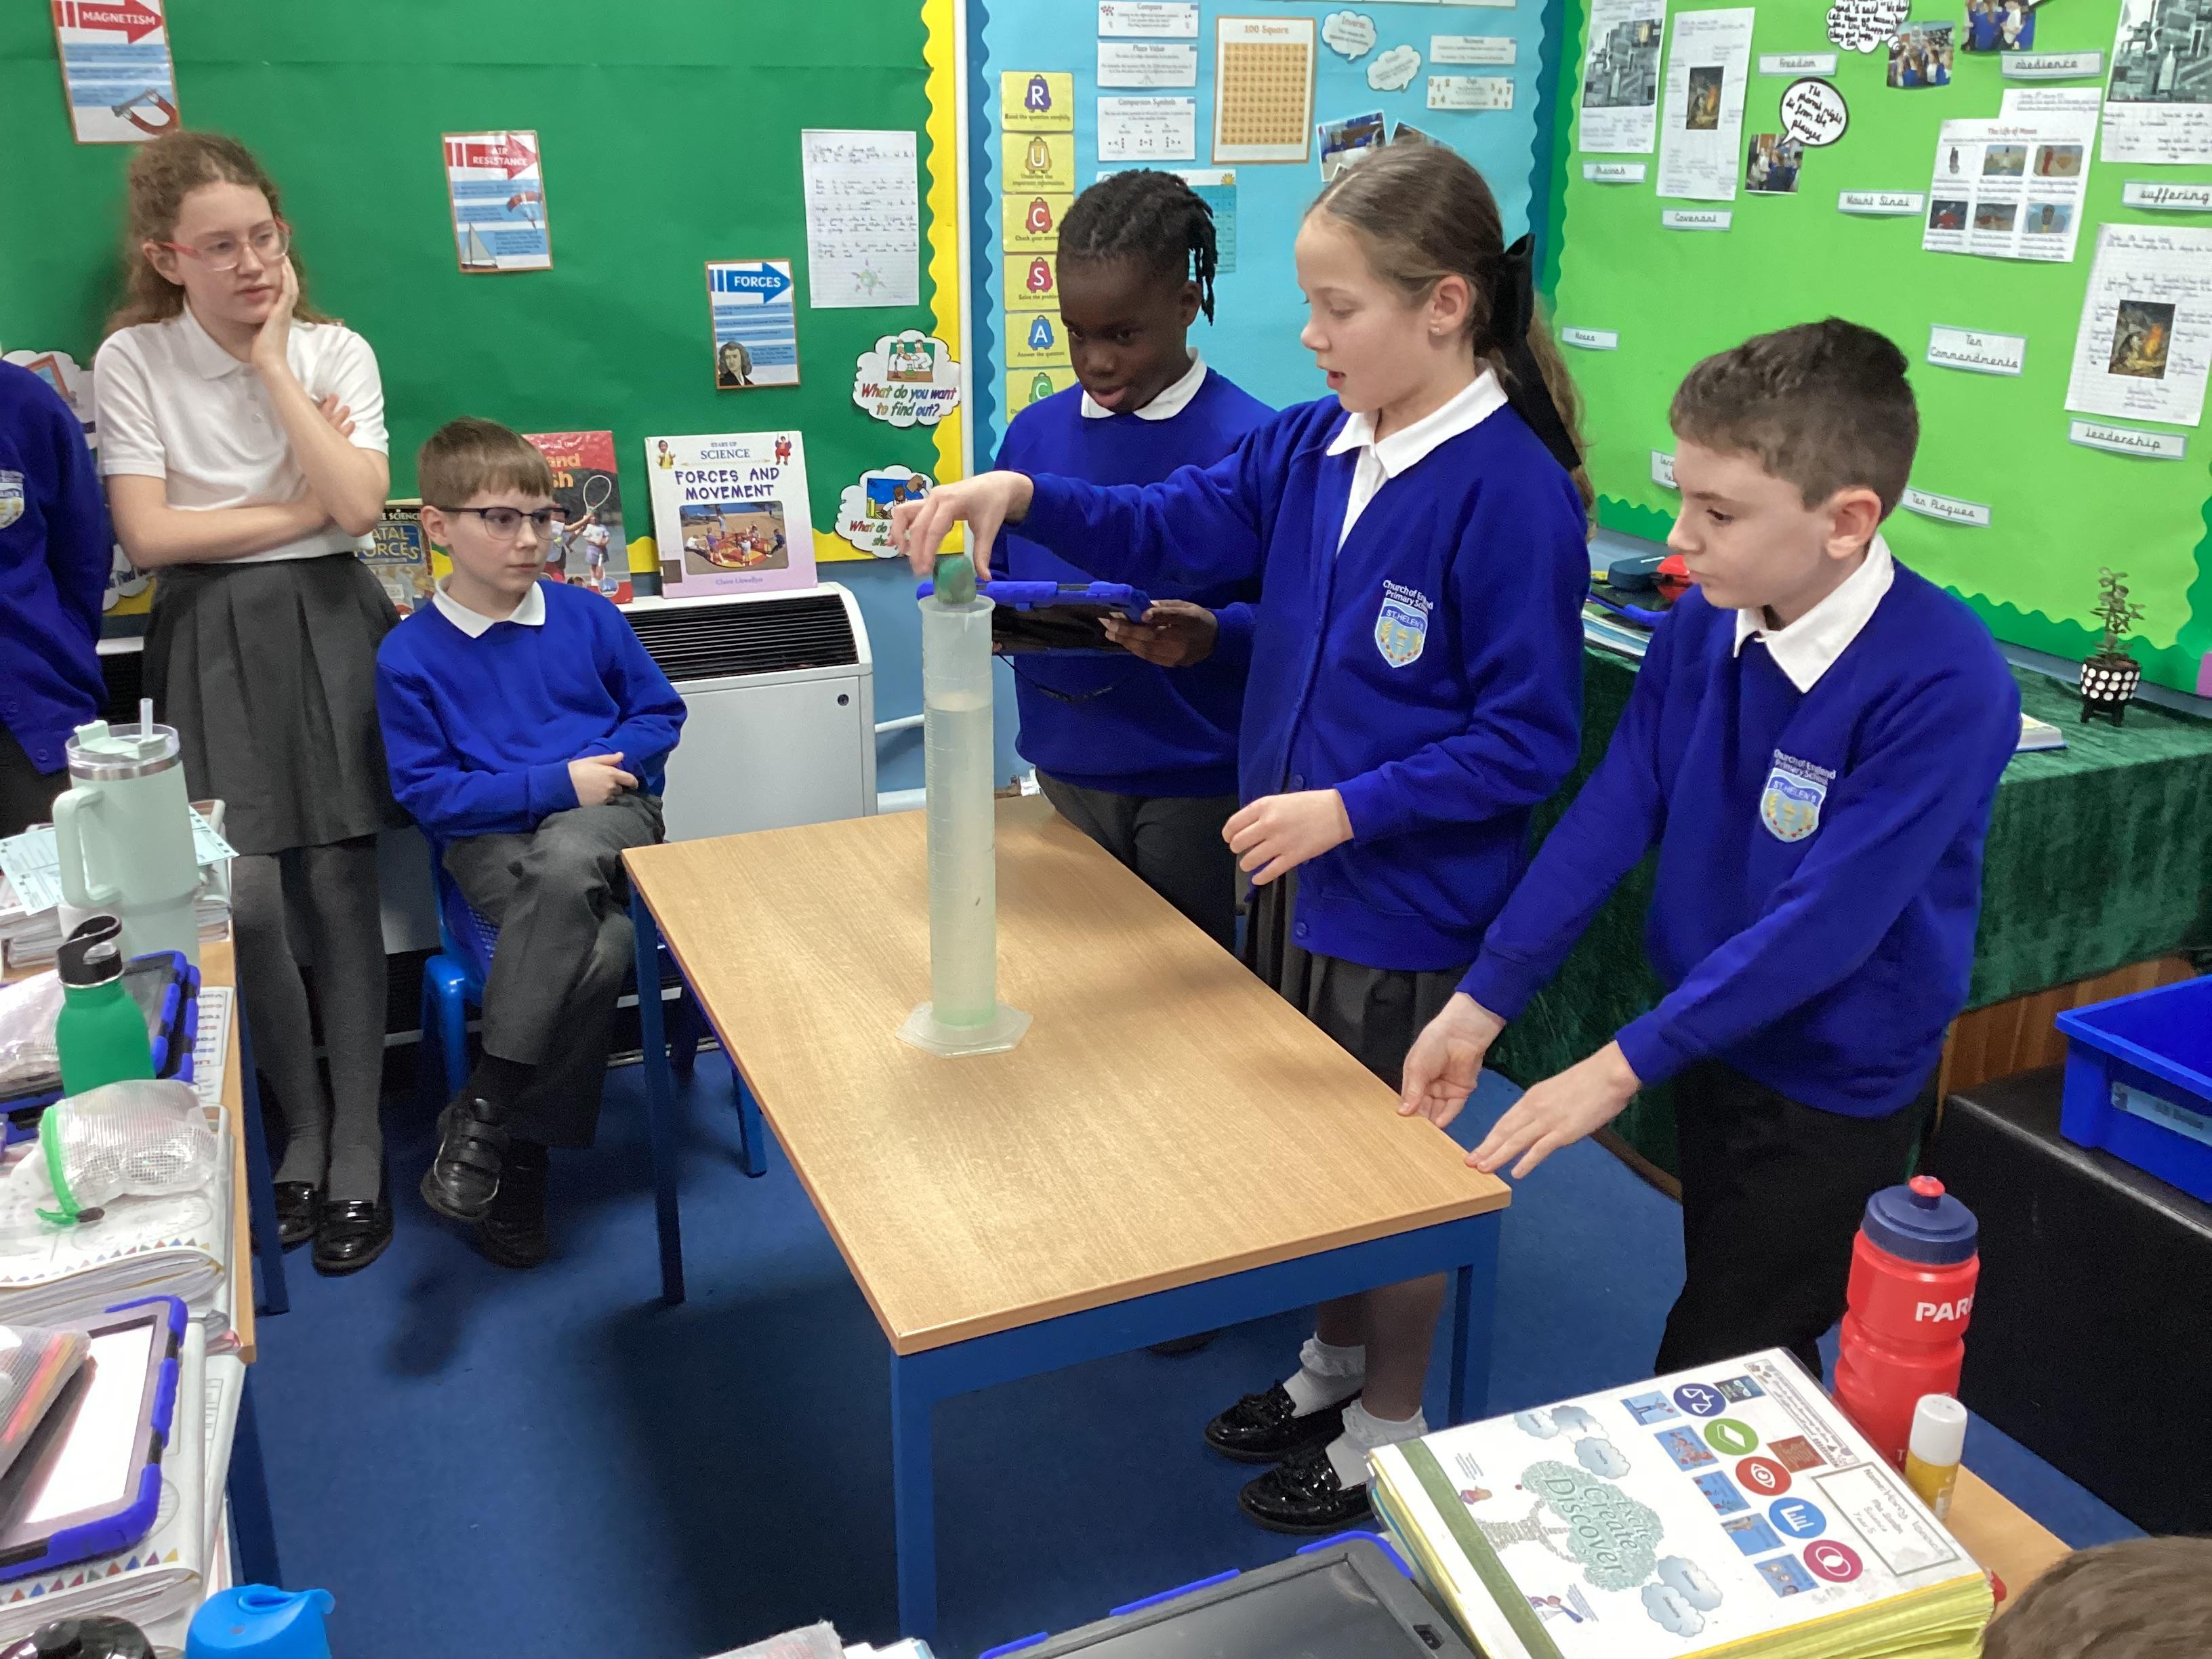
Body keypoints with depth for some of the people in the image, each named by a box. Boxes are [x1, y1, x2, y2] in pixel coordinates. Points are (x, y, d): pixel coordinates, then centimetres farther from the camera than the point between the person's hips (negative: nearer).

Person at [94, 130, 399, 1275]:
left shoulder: (336, 352, 1)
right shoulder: (133, 360, -1)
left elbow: (360, 507, -12)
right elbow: (148, 535, -8)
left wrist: (273, 365, -10)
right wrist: (300, 510, -7)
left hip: (329, 628, 0)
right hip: (211, 640, 0)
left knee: (338, 883, -2)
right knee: (244, 896, -7)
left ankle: (357, 1145, 9)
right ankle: (302, 1124, 16)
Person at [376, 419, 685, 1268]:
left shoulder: (588, 616, 6)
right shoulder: (409, 654, -1)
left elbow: (660, 710, 15)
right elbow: (427, 792, -3)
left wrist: (605, 764, -6)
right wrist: (557, 782, -12)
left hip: (605, 814, 1)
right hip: (491, 841, -1)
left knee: (562, 864, -38)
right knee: (600, 948, -33)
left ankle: (486, 1109, -28)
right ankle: (522, 1159, -17)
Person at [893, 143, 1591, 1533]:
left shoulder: (1510, 491, -21)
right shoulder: (1313, 444, 0)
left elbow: (1529, 738, -20)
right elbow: (1172, 530, 6)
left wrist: (1347, 810, -23)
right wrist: (1016, 499, -9)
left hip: (1409, 907, -7)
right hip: (1292, 870, 7)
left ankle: (1392, 1423, 37)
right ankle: (1333, 1362, 47)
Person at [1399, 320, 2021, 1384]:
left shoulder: (1944, 684, -26)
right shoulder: (1704, 621, -8)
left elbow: (1826, 919, -28)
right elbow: (1611, 815, -7)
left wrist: (1624, 1065, -27)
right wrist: (1480, 1004, -10)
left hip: (1835, 1086, -6)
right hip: (1709, 1036, 6)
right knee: (1733, 1329, 24)